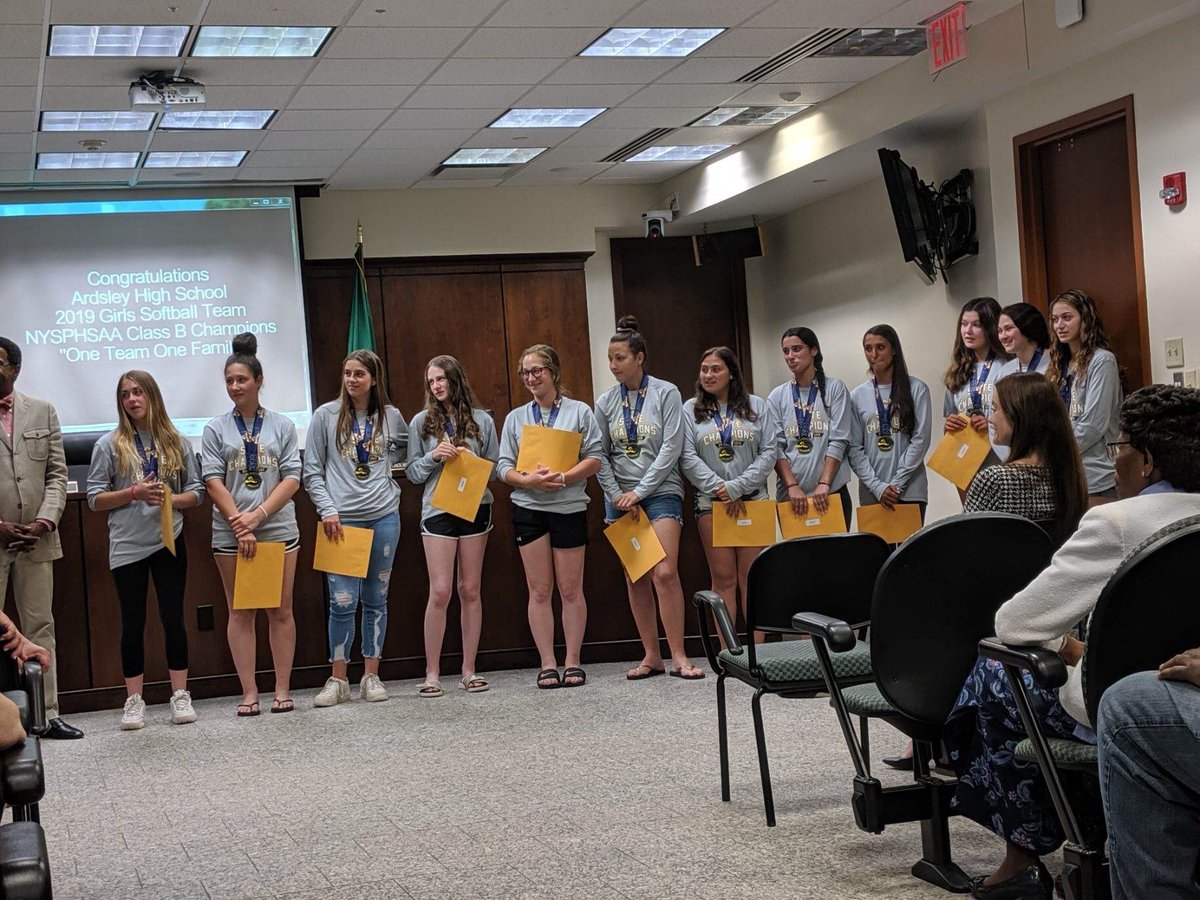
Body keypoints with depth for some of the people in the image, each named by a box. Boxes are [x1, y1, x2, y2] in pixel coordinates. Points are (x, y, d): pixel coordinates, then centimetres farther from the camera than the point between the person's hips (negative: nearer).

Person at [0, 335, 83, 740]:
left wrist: (45, 522, -6)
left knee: (40, 627, 8)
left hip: (37, 539, 3)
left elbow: (57, 473, 7)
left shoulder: (43, 411, 10)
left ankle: (47, 714, 14)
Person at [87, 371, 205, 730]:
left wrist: (170, 499, -12)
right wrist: (133, 493, -14)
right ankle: (134, 701, 10)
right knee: (133, 623, 3)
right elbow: (95, 498, 0)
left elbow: (197, 493, 7)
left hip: (169, 542, 1)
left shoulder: (177, 443, 6)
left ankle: (180, 696, 11)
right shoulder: (109, 444, 1)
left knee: (173, 617, 3)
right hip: (127, 547, -1)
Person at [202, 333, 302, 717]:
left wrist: (259, 514, -13)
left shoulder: (282, 426, 6)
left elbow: (292, 478, -1)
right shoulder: (216, 429, 5)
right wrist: (239, 523, -12)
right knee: (240, 612, 3)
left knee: (281, 610, 3)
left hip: (279, 529, 0)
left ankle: (282, 689, 9)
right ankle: (249, 692, 7)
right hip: (231, 535, 0)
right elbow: (213, 481, -2)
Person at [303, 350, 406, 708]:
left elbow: (405, 447, 27)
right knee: (342, 601, -7)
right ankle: (338, 680, 4)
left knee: (376, 599, 7)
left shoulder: (391, 416, 6)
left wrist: (386, 464, 8)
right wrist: (327, 510, -8)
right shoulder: (326, 415, 0)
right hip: (341, 518, -2)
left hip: (383, 516, 2)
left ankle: (371, 676, 15)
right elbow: (312, 471, 1)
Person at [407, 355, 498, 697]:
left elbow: (495, 467, 8)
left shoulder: (482, 420, 6)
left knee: (470, 590, 5)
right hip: (438, 510, -1)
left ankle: (469, 669, 13)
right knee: (440, 591, -7)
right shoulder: (421, 422, 5)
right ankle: (432, 672, 1)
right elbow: (413, 472, 6)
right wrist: (434, 456, -11)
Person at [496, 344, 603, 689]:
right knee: (539, 590, 2)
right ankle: (547, 664, 6)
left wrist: (564, 478, -18)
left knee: (571, 589, 2)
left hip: (569, 508, -2)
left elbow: (594, 459, -2)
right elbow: (503, 467, 6)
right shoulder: (516, 418, 12)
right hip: (528, 508, 2)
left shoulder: (579, 412, 5)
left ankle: (573, 662, 9)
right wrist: (528, 480, -15)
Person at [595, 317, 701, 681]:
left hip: (660, 492, -4)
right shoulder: (606, 402, 7)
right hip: (620, 497, 4)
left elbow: (671, 447, -8)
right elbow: (601, 456, 7)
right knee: (635, 578, 4)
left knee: (664, 572, -15)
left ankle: (679, 656, -10)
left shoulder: (666, 393, -3)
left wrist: (639, 491, -11)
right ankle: (651, 656, 10)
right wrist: (617, 495, -6)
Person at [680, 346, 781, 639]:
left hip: (753, 499, 0)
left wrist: (737, 487, -11)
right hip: (710, 502, 0)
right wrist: (721, 489, -12)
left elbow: (770, 452, -2)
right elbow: (688, 457, -3)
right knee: (723, 579, 1)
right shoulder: (691, 410, 6)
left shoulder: (757, 406, 6)